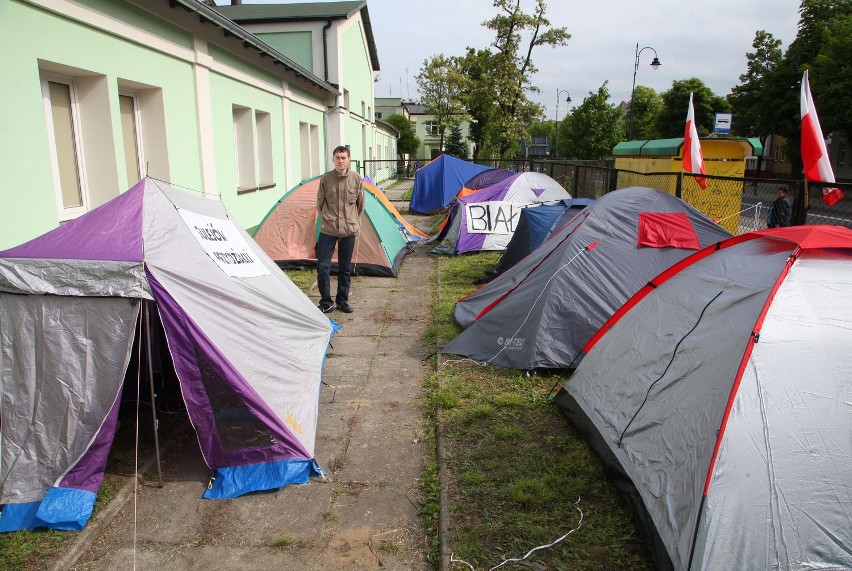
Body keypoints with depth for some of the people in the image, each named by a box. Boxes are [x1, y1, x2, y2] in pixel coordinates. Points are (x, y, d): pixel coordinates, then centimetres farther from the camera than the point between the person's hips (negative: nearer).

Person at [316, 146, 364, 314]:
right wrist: (327, 218, 11)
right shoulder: (326, 178, -4)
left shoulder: (356, 178, -2)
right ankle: (326, 302, 8)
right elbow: (320, 203, 8)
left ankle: (342, 301, 25)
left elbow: (360, 204, 10)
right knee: (323, 266, -6)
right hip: (328, 230, -1)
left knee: (345, 268, 10)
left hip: (349, 230, 1)